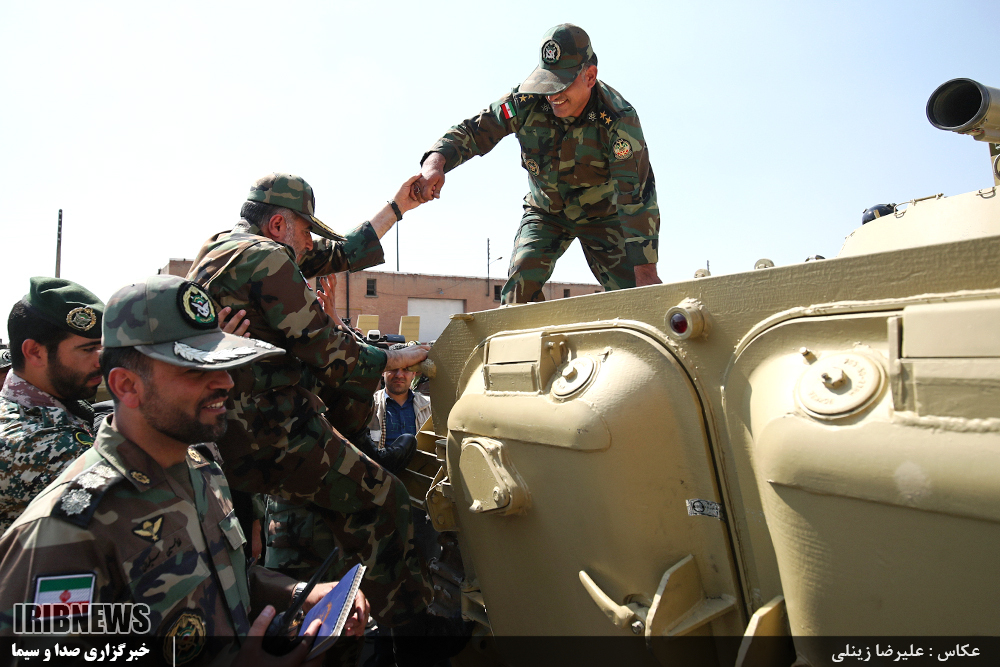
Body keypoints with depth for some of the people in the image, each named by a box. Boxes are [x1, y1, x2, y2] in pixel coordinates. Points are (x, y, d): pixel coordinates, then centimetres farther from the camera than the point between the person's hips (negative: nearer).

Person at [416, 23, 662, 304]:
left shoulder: (619, 119, -30)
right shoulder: (527, 101, -22)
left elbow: (637, 192, -35)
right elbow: (473, 130, -16)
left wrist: (645, 269, -41)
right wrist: (436, 161, -40)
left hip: (601, 214, -2)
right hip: (545, 212, 2)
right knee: (522, 281, -19)